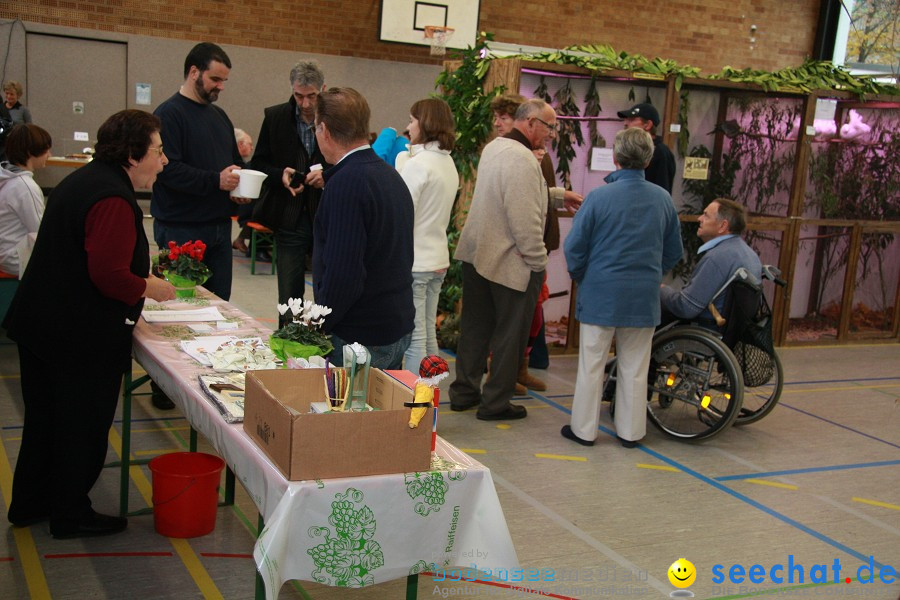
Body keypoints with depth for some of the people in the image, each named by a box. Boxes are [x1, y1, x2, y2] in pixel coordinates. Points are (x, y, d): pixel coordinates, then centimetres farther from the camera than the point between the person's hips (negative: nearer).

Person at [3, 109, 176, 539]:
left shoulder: (84, 180, 10)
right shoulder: (114, 200, -22)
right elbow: (108, 273, -29)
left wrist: (139, 272, 13)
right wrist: (147, 287, -11)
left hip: (40, 322, 10)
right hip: (81, 335, -10)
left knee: (44, 417, 21)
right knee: (82, 425, 7)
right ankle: (71, 515, 22)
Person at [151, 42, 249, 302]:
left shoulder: (219, 115, 15)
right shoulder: (169, 113, -10)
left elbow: (235, 161, 25)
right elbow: (167, 168, -21)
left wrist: (241, 185, 4)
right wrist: (216, 180, -24)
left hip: (220, 226, 8)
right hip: (182, 229, -7)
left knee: (220, 301, 10)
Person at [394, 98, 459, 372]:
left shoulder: (417, 164, -15)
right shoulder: (449, 164, 11)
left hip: (412, 260, -9)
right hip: (438, 259, 9)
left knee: (413, 340, -4)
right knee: (428, 336, 15)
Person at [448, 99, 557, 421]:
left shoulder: (493, 147, 9)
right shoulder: (522, 159, -22)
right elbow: (525, 219, -25)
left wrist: (559, 194, 26)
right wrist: (538, 261, -17)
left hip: (476, 254, 9)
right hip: (510, 261, -9)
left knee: (475, 327, 17)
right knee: (509, 334, 5)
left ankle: (464, 392, 26)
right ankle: (495, 403, 14)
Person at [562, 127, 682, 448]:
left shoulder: (599, 197, -13)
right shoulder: (663, 199, -1)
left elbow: (574, 248, -7)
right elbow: (674, 252, 9)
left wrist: (582, 277, 10)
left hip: (600, 293, -3)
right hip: (644, 297, 3)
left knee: (591, 365, 8)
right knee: (635, 367, 13)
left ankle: (584, 429, 15)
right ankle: (630, 431, 21)